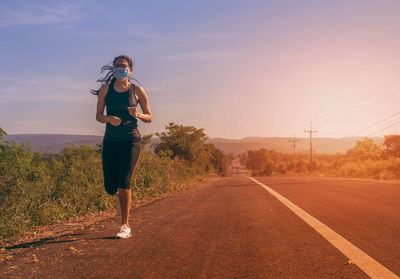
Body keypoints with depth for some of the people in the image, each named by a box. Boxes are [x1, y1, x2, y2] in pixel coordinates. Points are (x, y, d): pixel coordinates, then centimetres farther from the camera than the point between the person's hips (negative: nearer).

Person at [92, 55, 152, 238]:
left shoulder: (137, 90, 3)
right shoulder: (106, 89, 6)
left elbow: (149, 118, 7)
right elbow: (98, 116, 8)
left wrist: (137, 115, -15)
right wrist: (109, 118, -15)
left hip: (131, 140, -2)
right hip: (111, 141, 2)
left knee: (123, 181, -16)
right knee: (110, 187, 1)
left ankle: (125, 226, -6)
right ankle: (120, 196, 40)